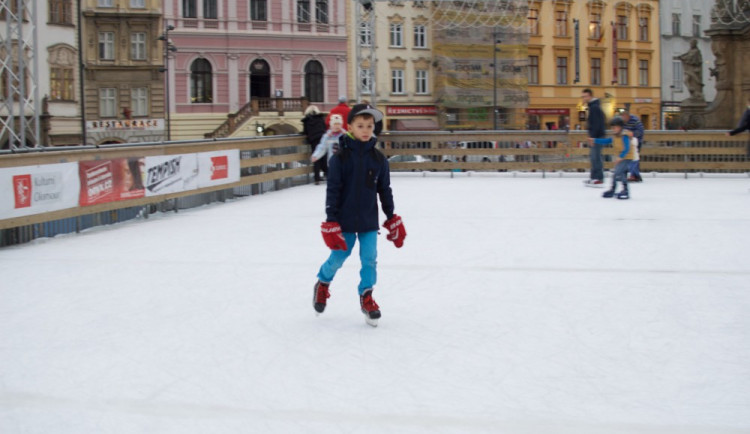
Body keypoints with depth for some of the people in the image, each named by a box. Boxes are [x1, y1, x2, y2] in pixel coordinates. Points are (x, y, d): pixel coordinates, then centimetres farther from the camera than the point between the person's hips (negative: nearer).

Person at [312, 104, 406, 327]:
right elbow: (333, 190, -9)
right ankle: (323, 284, 36)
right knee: (338, 258, 8)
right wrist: (331, 222, -11)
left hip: (369, 221, 2)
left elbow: (385, 190, 8)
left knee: (369, 259, 0)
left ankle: (366, 296, 18)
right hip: (345, 220, -2)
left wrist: (392, 219, 10)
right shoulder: (340, 157, -10)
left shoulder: (379, 159, -1)